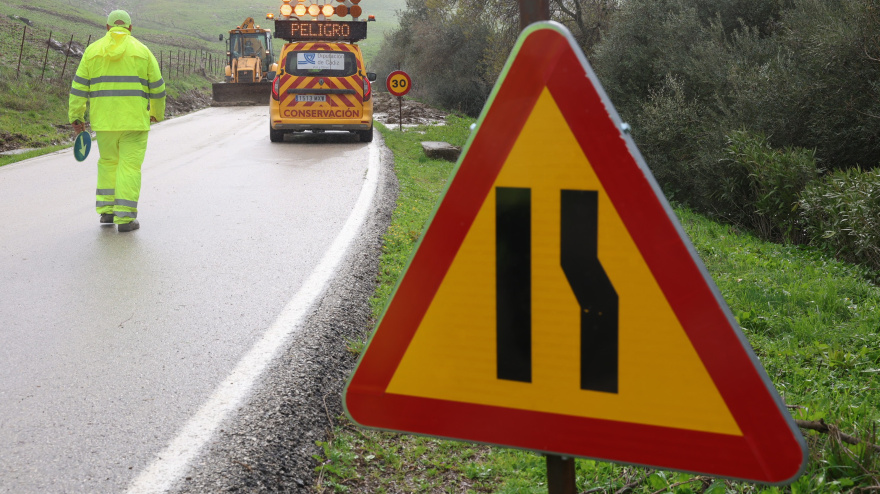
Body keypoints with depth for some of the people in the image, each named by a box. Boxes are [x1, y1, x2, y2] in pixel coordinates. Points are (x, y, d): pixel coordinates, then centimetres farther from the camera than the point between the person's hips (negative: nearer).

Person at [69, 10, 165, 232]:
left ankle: (106, 210, 17)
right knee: (130, 166, 1)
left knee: (108, 162, 19)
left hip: (104, 120, 2)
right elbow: (157, 86, 6)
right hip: (134, 120, -2)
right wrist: (157, 113, 22)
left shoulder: (93, 51, 5)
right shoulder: (141, 51, 1)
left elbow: (79, 86, 2)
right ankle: (125, 218, -3)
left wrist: (76, 117, 6)